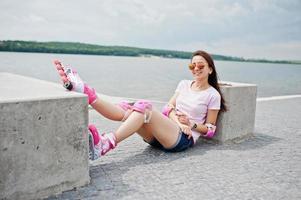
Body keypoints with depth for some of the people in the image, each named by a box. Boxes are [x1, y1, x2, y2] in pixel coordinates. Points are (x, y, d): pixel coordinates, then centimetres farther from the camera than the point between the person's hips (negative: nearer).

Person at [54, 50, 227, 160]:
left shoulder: (213, 95, 4)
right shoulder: (184, 84, 18)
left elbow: (211, 130, 6)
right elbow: (169, 106, 12)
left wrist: (191, 124, -11)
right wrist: (177, 120, -7)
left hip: (184, 138, -5)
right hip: (160, 134, 6)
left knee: (144, 107, -33)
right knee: (126, 109, -22)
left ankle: (104, 145, -50)